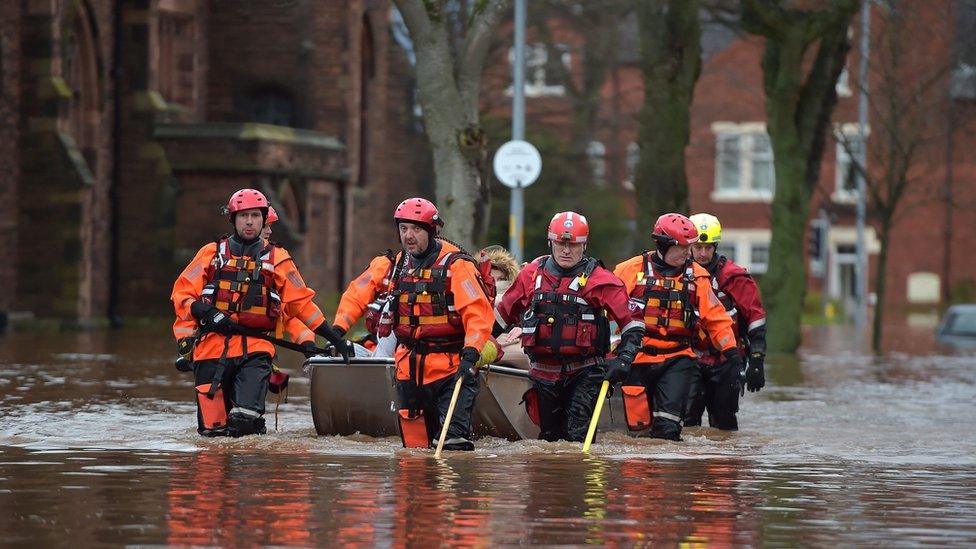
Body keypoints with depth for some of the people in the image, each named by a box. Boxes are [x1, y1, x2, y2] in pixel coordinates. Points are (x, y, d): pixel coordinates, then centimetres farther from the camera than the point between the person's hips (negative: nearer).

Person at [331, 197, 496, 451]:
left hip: (451, 367, -6)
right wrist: (338, 330, 0)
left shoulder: (455, 265, -11)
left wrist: (470, 354, -30)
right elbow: (356, 295, 14)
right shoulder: (391, 265, 8)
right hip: (409, 367, 6)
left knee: (455, 444, -17)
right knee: (414, 442, 9)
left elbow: (478, 312, -19)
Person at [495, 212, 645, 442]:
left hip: (584, 373, -4)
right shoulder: (532, 274, 5)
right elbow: (505, 313, 19)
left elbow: (632, 320, -7)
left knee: (578, 435, -19)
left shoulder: (598, 279, -7)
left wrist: (624, 359, -17)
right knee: (550, 435, 13)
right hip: (544, 371, 4)